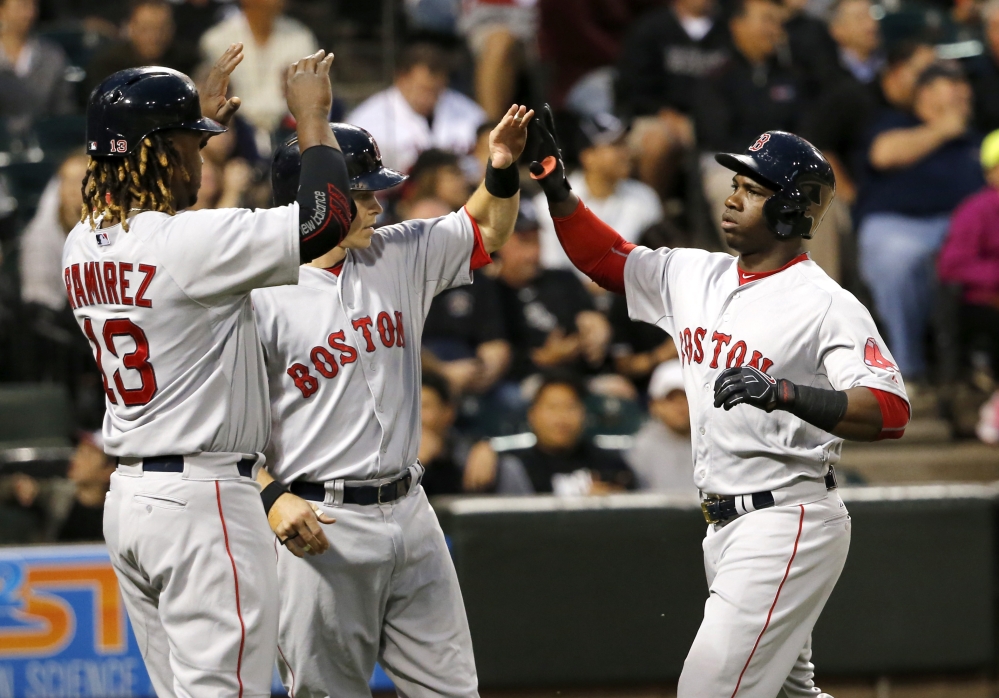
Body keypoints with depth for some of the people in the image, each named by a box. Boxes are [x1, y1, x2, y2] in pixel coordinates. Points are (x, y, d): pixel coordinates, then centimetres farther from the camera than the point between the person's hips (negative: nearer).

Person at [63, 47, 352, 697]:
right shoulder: (192, 242, -17)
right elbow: (327, 217, -17)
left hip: (127, 497, 9)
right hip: (202, 498, -9)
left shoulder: (83, 247, 8)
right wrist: (313, 119, -2)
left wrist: (204, 119, 35)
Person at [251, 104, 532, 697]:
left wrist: (504, 169, -1)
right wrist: (272, 497, -21)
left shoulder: (400, 257, 8)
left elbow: (487, 230, 20)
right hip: (320, 523, -6)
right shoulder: (260, 297, -10)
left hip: (409, 511, 6)